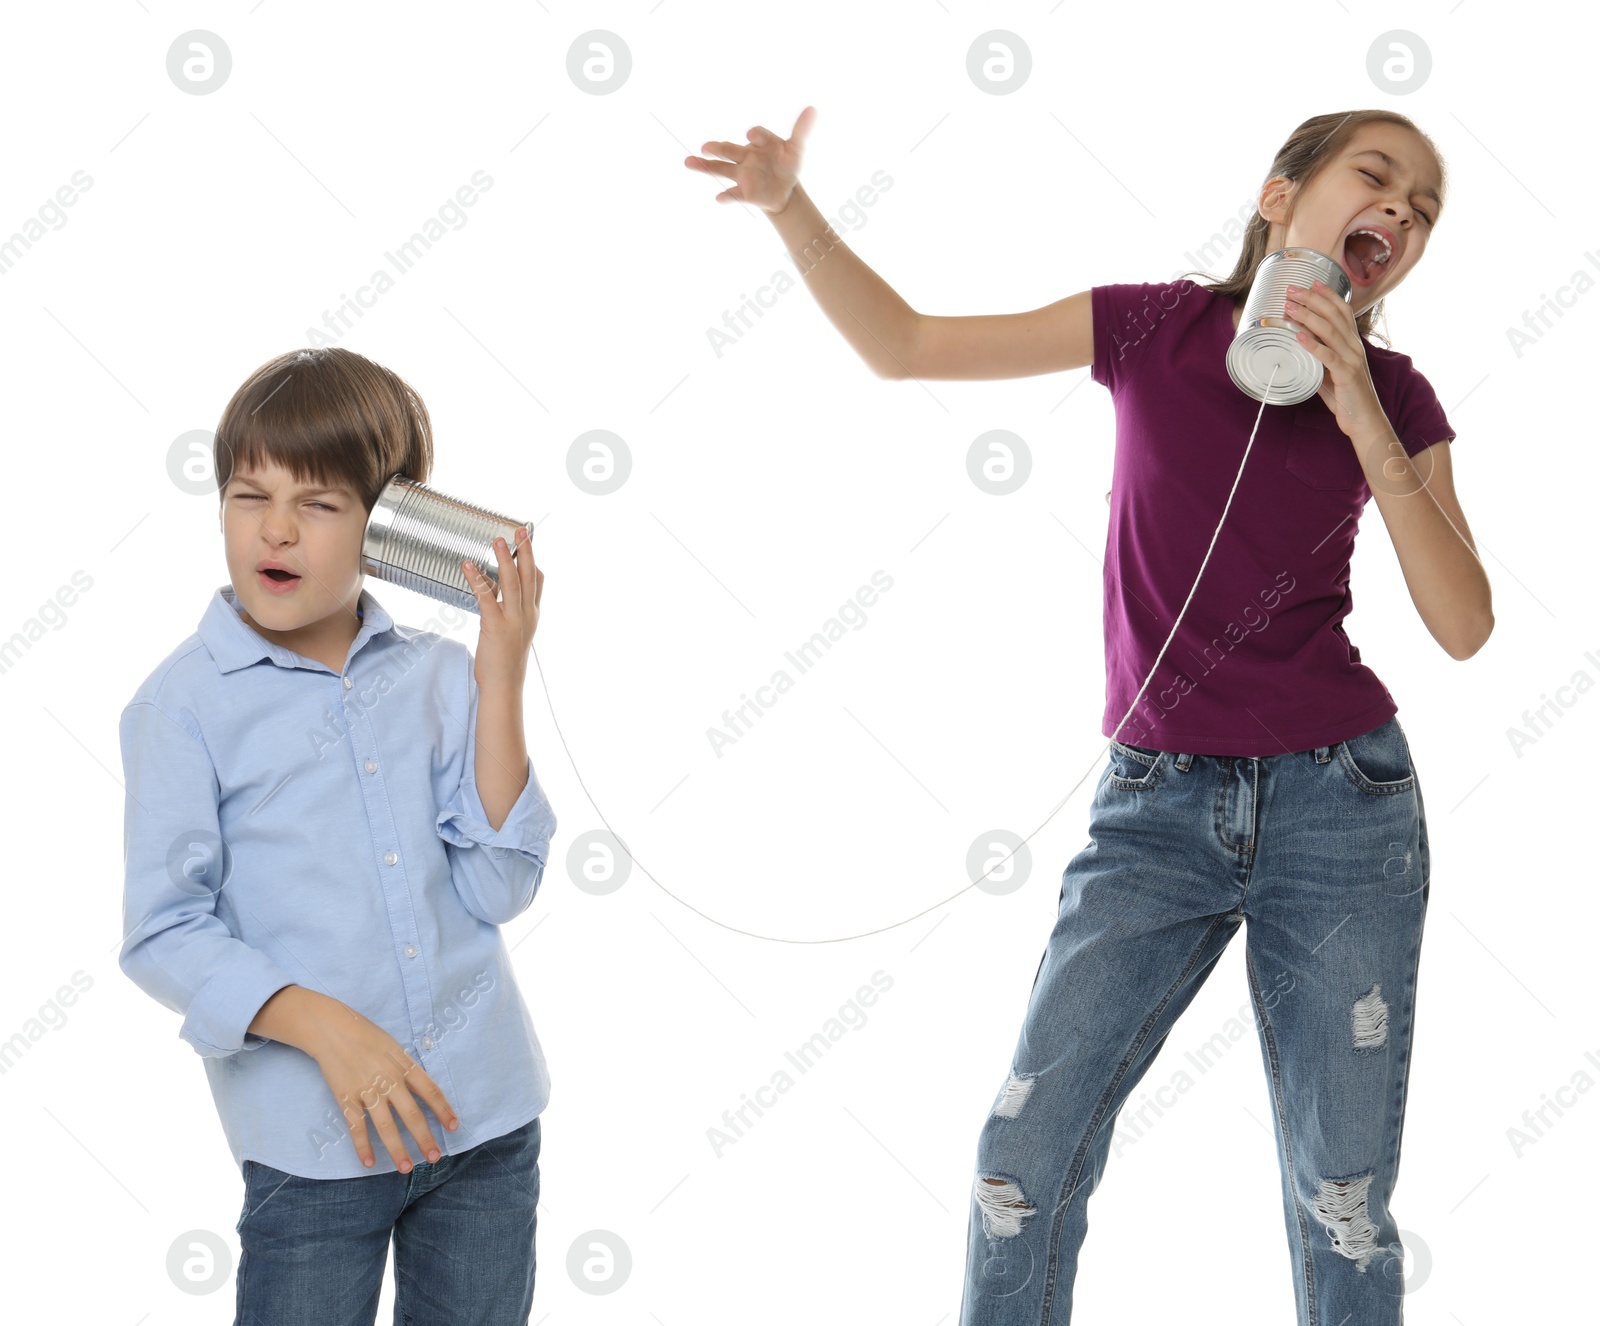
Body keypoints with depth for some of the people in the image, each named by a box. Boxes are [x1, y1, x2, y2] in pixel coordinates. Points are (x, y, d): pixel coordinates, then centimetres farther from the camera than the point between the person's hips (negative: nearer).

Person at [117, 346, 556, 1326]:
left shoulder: (440, 676, 1)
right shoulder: (185, 703, -8)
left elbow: (498, 890, -5)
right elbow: (164, 933, -9)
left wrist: (501, 679, -9)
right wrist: (323, 1026, -21)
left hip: (486, 1117, 3)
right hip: (314, 1142, -3)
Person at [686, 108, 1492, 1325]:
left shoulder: (1395, 402, 2)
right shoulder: (1157, 327, 0)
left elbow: (1465, 628, -6)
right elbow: (903, 345, 4)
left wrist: (1366, 426, -13)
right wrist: (792, 207, -9)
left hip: (1339, 801, 0)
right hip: (1159, 802, 0)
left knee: (1344, 1202, 4)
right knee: (1027, 1154, -4)